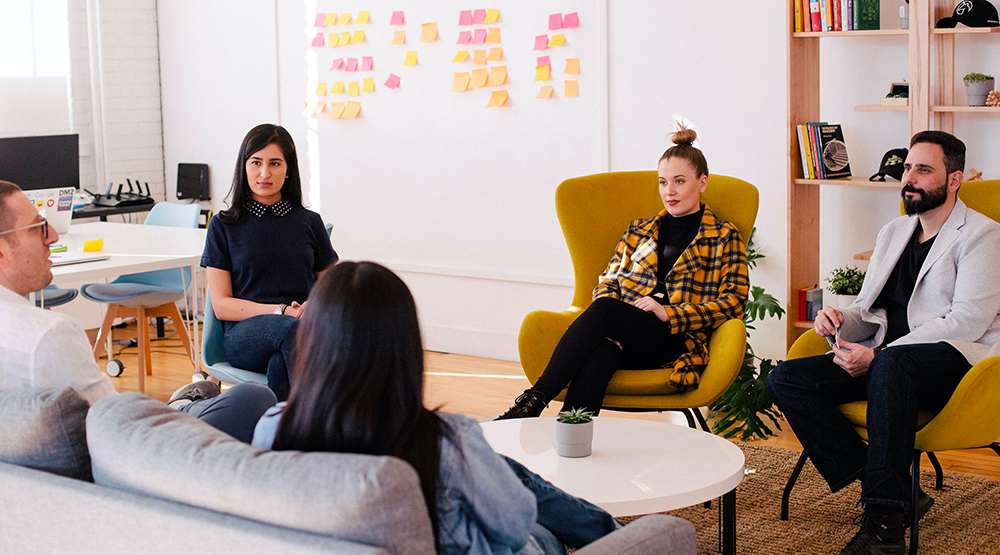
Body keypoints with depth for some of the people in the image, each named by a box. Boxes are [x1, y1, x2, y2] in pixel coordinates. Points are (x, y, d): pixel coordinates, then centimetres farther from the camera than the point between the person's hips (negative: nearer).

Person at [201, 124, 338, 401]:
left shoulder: (310, 223, 18)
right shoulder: (224, 226, 12)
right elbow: (221, 305, 5)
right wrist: (282, 312, -11)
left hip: (305, 330, 1)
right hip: (244, 332, -1)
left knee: (280, 364, -38)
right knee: (290, 329, -38)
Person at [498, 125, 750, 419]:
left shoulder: (724, 237, 14)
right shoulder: (638, 231, 27)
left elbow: (733, 301, 2)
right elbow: (607, 281, 23)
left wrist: (668, 314, -10)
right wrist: (611, 312, -3)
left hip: (678, 340, -3)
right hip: (624, 336, 3)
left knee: (603, 310, -34)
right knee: (601, 353, -37)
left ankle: (535, 399, -40)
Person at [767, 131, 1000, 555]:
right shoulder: (892, 233, 24)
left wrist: (877, 356, -18)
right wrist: (840, 321, -1)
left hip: (955, 359, -7)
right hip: (882, 361, 7)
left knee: (892, 364, -41)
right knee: (785, 379, -15)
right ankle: (892, 490, -23)